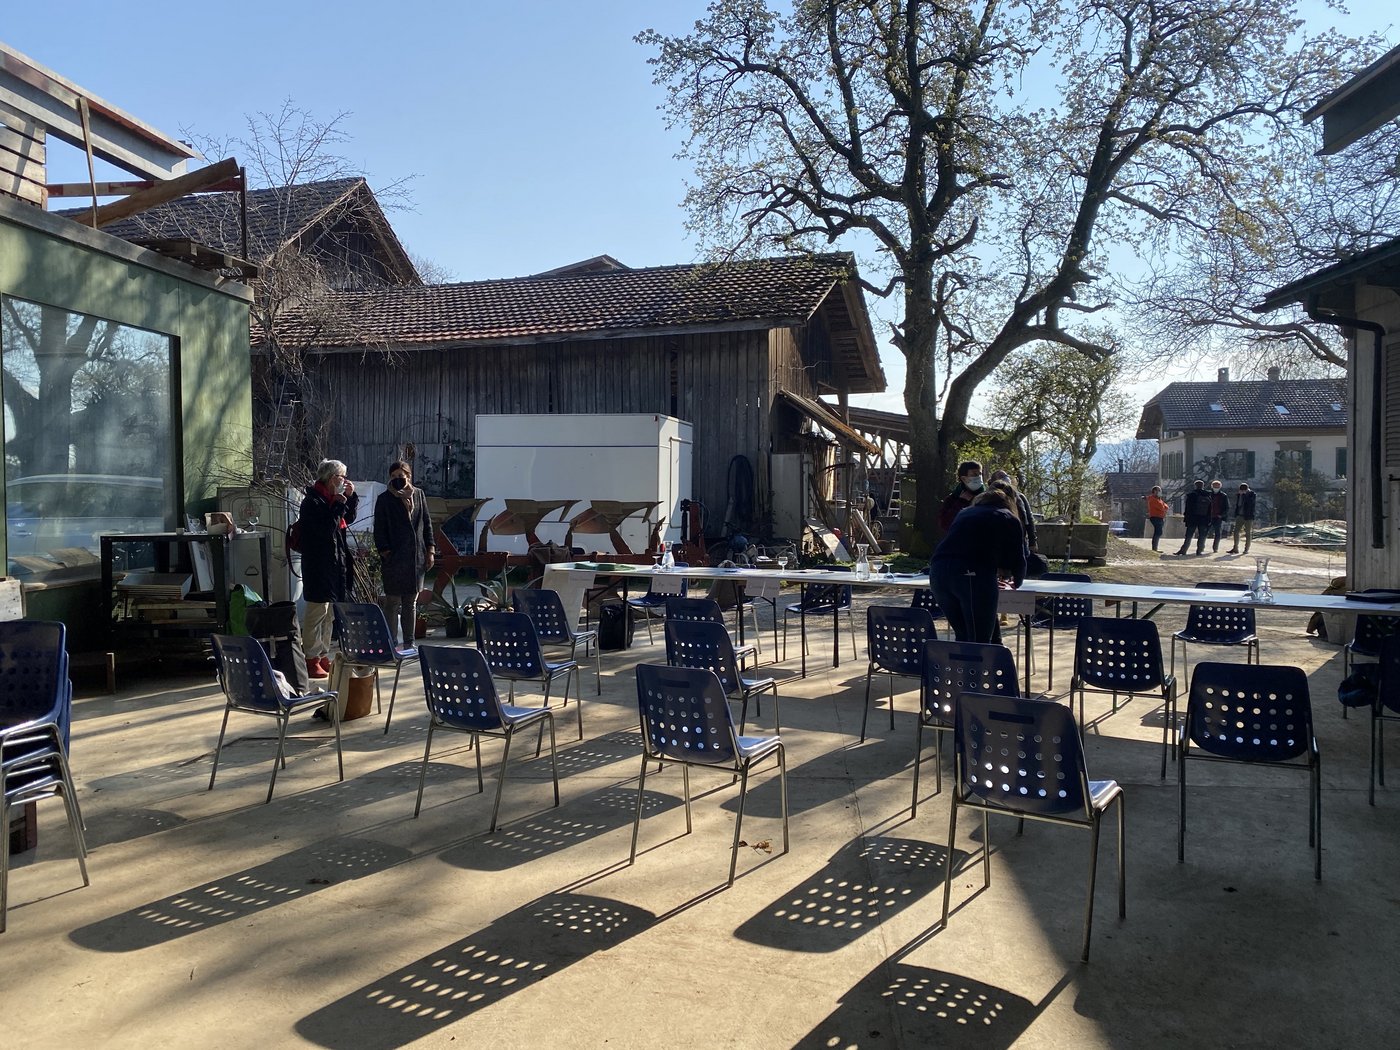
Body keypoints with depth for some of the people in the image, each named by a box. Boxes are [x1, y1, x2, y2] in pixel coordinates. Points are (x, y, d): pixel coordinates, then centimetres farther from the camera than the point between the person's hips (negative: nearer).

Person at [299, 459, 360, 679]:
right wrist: (339, 504, -18)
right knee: (318, 611, -6)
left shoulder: (331, 498, 11)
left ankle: (323, 656, 23)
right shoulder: (312, 501, -14)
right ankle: (311, 659, 0)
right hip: (318, 564, -9)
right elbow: (325, 529, -23)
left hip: (335, 562, 9)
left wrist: (351, 497, 7)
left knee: (329, 612, 14)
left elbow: (348, 519, 21)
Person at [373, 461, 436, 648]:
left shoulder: (419, 495, 9)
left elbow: (427, 523, 12)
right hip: (394, 559, -4)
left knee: (411, 601, 11)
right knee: (393, 601, 0)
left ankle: (409, 642, 19)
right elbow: (379, 530, -3)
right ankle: (391, 642, 7)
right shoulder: (384, 499, -2)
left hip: (416, 557, 4)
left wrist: (430, 550, 7)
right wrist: (386, 553, -11)